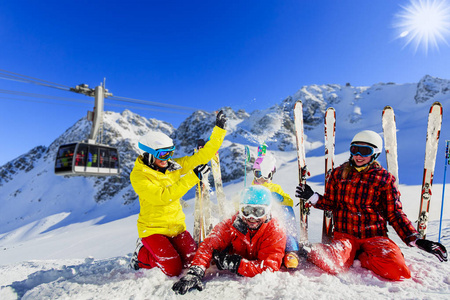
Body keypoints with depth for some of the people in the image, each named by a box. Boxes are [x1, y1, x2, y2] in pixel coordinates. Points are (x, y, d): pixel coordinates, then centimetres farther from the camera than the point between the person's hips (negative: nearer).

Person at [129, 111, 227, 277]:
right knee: (173, 269, -15)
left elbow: (202, 156, -1)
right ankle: (141, 255, 13)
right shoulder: (138, 175, -14)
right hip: (153, 229, -4)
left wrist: (219, 129, -6)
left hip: (177, 226, 5)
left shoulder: (174, 166, 0)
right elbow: (163, 196, -27)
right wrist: (193, 176, -31)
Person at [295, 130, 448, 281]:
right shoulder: (339, 173, 8)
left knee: (399, 272, -25)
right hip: (345, 234, -2)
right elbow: (330, 203, 14)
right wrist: (312, 197, -4)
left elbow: (395, 213, 7)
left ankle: (360, 257, -2)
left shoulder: (385, 178, 4)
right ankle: (314, 252, -1)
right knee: (334, 264, -31)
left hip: (375, 236, 2)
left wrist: (415, 240, -3)